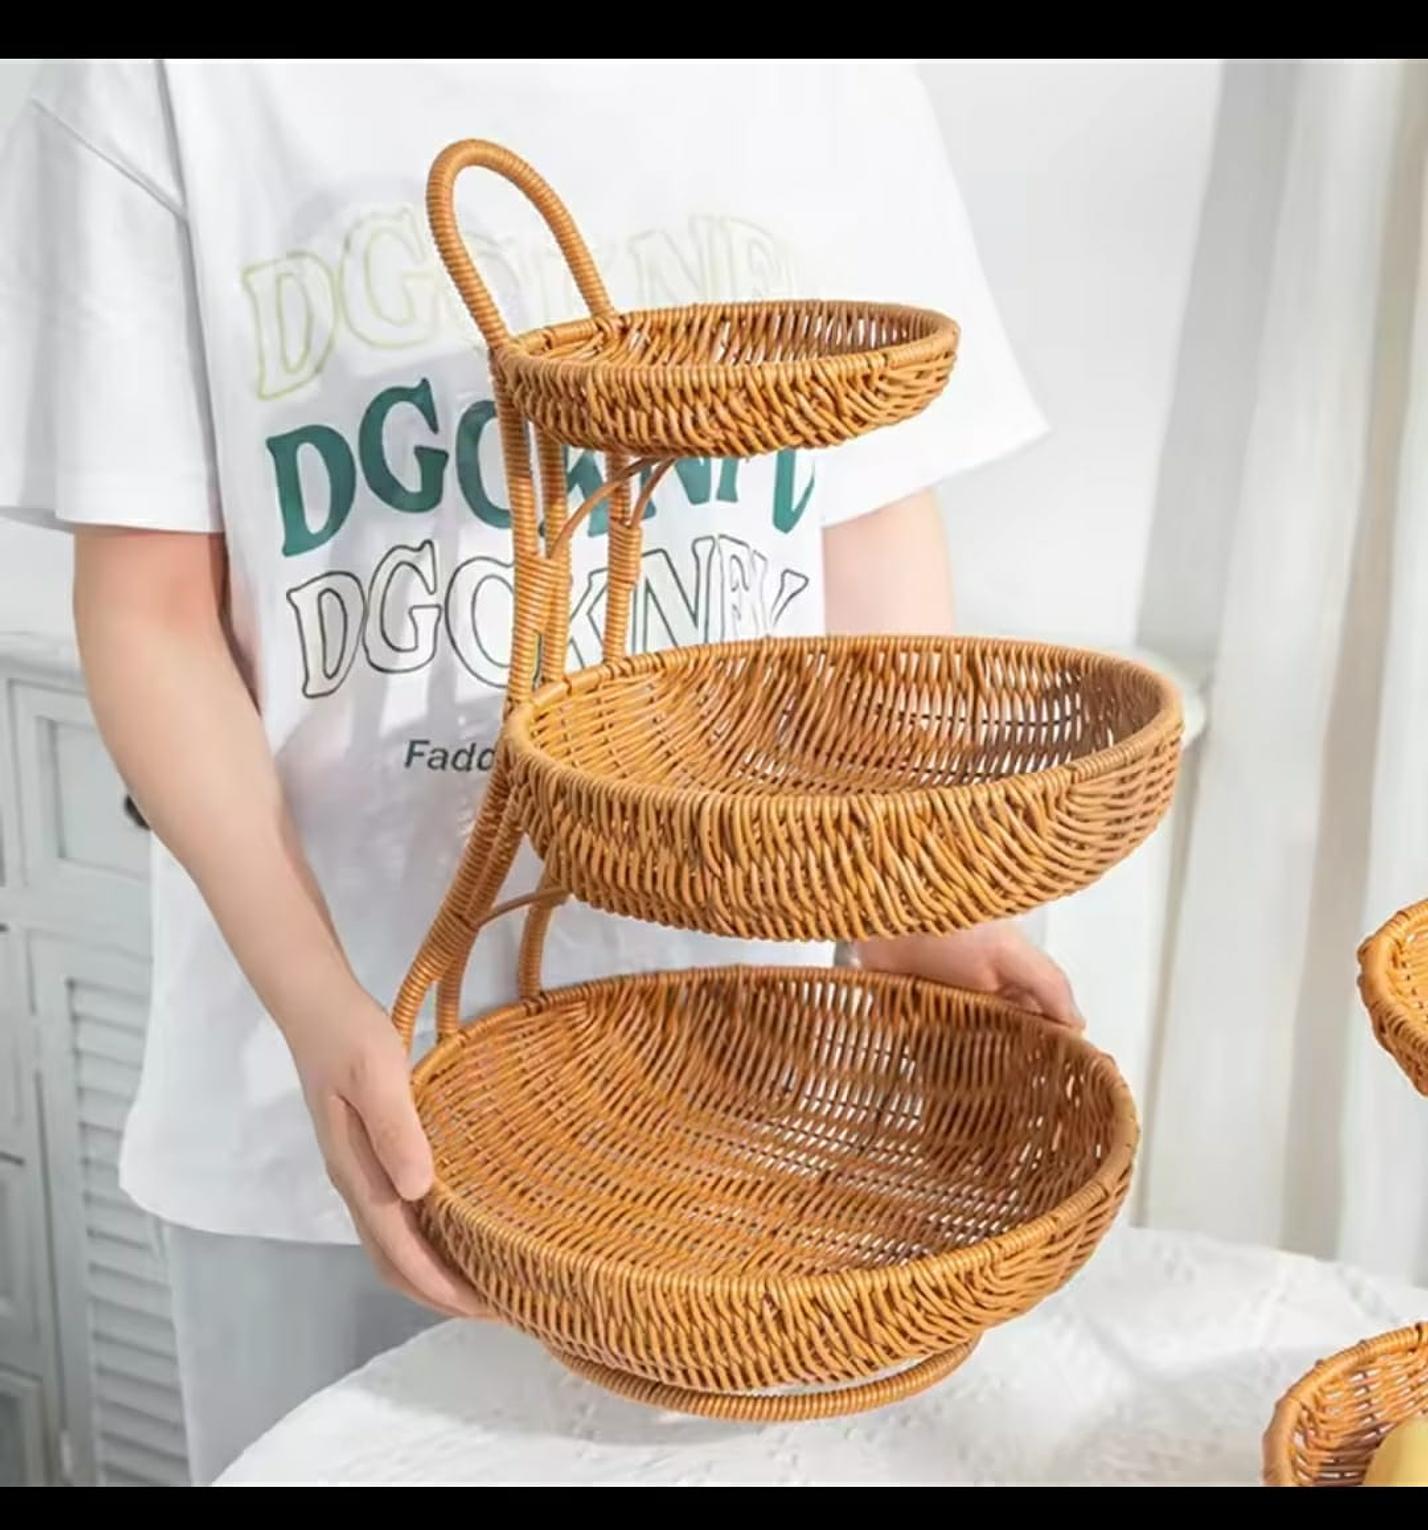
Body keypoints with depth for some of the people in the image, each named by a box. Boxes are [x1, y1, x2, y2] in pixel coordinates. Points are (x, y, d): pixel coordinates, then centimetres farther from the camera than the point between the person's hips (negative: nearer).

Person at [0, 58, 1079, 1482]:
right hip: (356, 1066, -2)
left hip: (738, 1050, 2)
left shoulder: (836, 84, 2)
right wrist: (312, 998, -18)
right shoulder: (169, 89, -6)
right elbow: (152, 604, -6)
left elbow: (878, 533, 6)